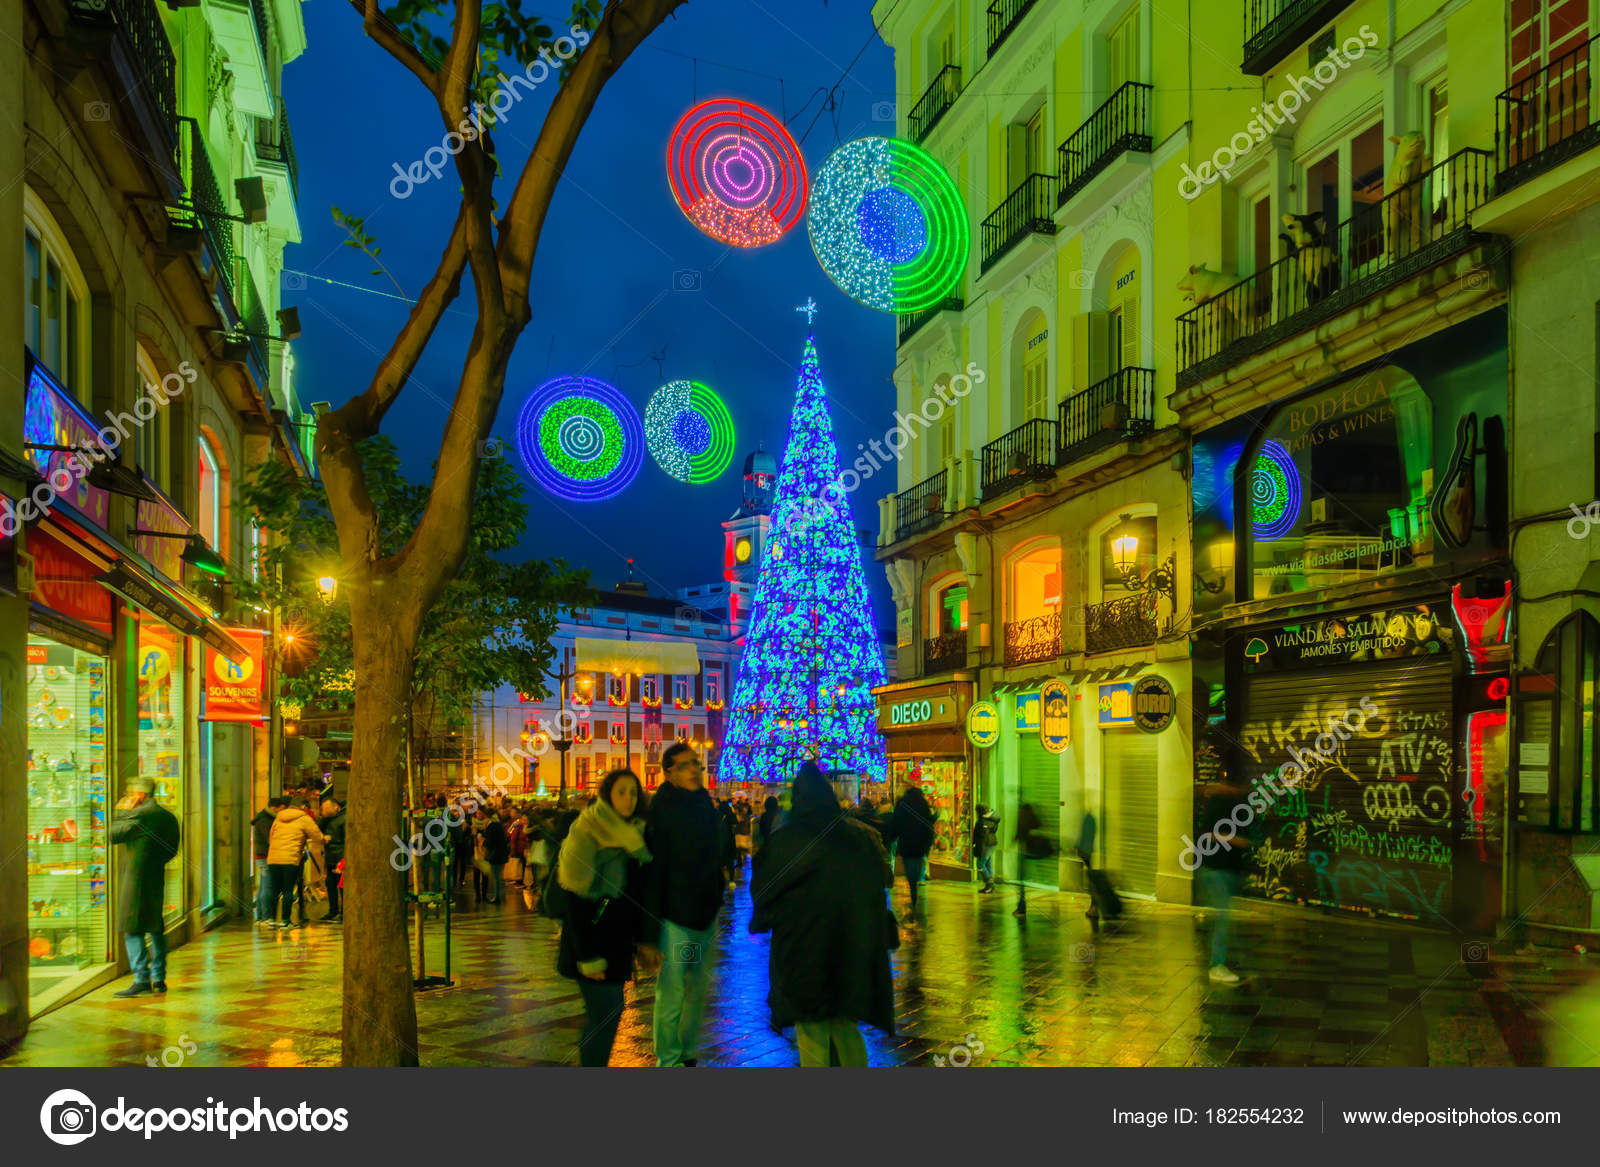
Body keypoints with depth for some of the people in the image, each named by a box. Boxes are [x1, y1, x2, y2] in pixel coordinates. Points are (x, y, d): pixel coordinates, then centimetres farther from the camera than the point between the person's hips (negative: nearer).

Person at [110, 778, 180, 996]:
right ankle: (158, 979, 17)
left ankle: (141, 980, -7)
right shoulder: (168, 817, 12)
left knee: (132, 930, -3)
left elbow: (113, 835, -7)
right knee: (155, 929, 14)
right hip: (157, 880, 8)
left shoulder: (139, 815, -13)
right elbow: (171, 851, 17)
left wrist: (121, 812, 3)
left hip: (135, 878, -8)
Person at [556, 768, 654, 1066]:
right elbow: (576, 897, -16)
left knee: (602, 1014, 11)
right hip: (592, 939, -7)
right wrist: (588, 957, -20)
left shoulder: (633, 834, 11)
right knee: (606, 1013, -10)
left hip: (617, 940, 7)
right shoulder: (588, 833, -13)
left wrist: (641, 942, 13)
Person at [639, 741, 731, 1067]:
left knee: (698, 990, 15)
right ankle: (668, 1060, 11)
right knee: (671, 993, -2)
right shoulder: (662, 811, -14)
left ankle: (688, 1052, 30)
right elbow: (653, 873, -16)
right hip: (676, 916, -7)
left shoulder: (705, 804, 6)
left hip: (706, 914, 7)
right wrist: (650, 934, -18)